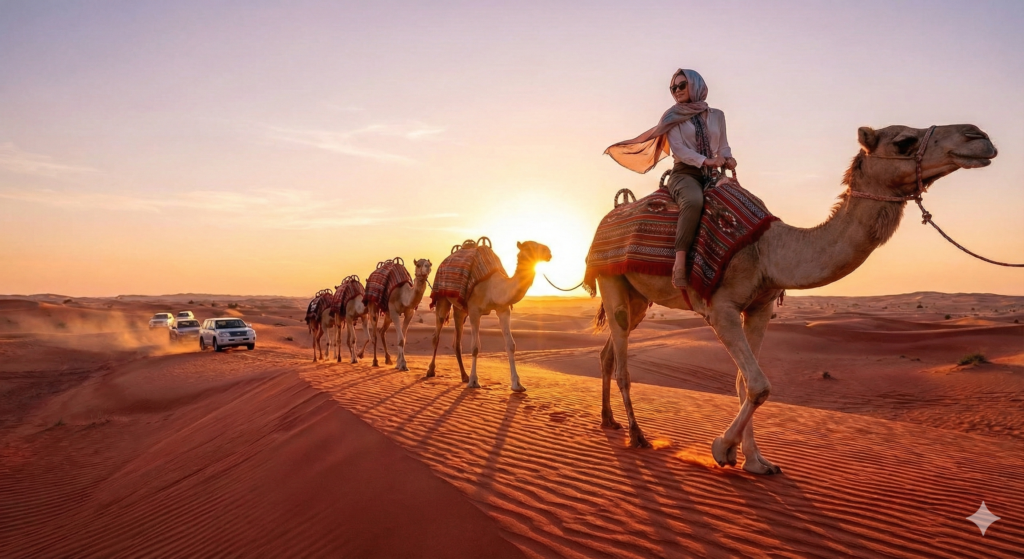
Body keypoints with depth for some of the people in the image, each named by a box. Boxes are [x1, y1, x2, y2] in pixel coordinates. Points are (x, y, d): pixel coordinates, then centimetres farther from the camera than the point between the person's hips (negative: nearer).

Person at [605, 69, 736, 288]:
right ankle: (680, 263, -45)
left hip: (711, 176, 5)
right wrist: (706, 161, -17)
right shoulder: (673, 116, 7)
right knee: (693, 200, -39)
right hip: (684, 173, -5)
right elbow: (678, 149, -6)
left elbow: (724, 147, 16)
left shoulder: (716, 115, 18)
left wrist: (728, 159, -7)